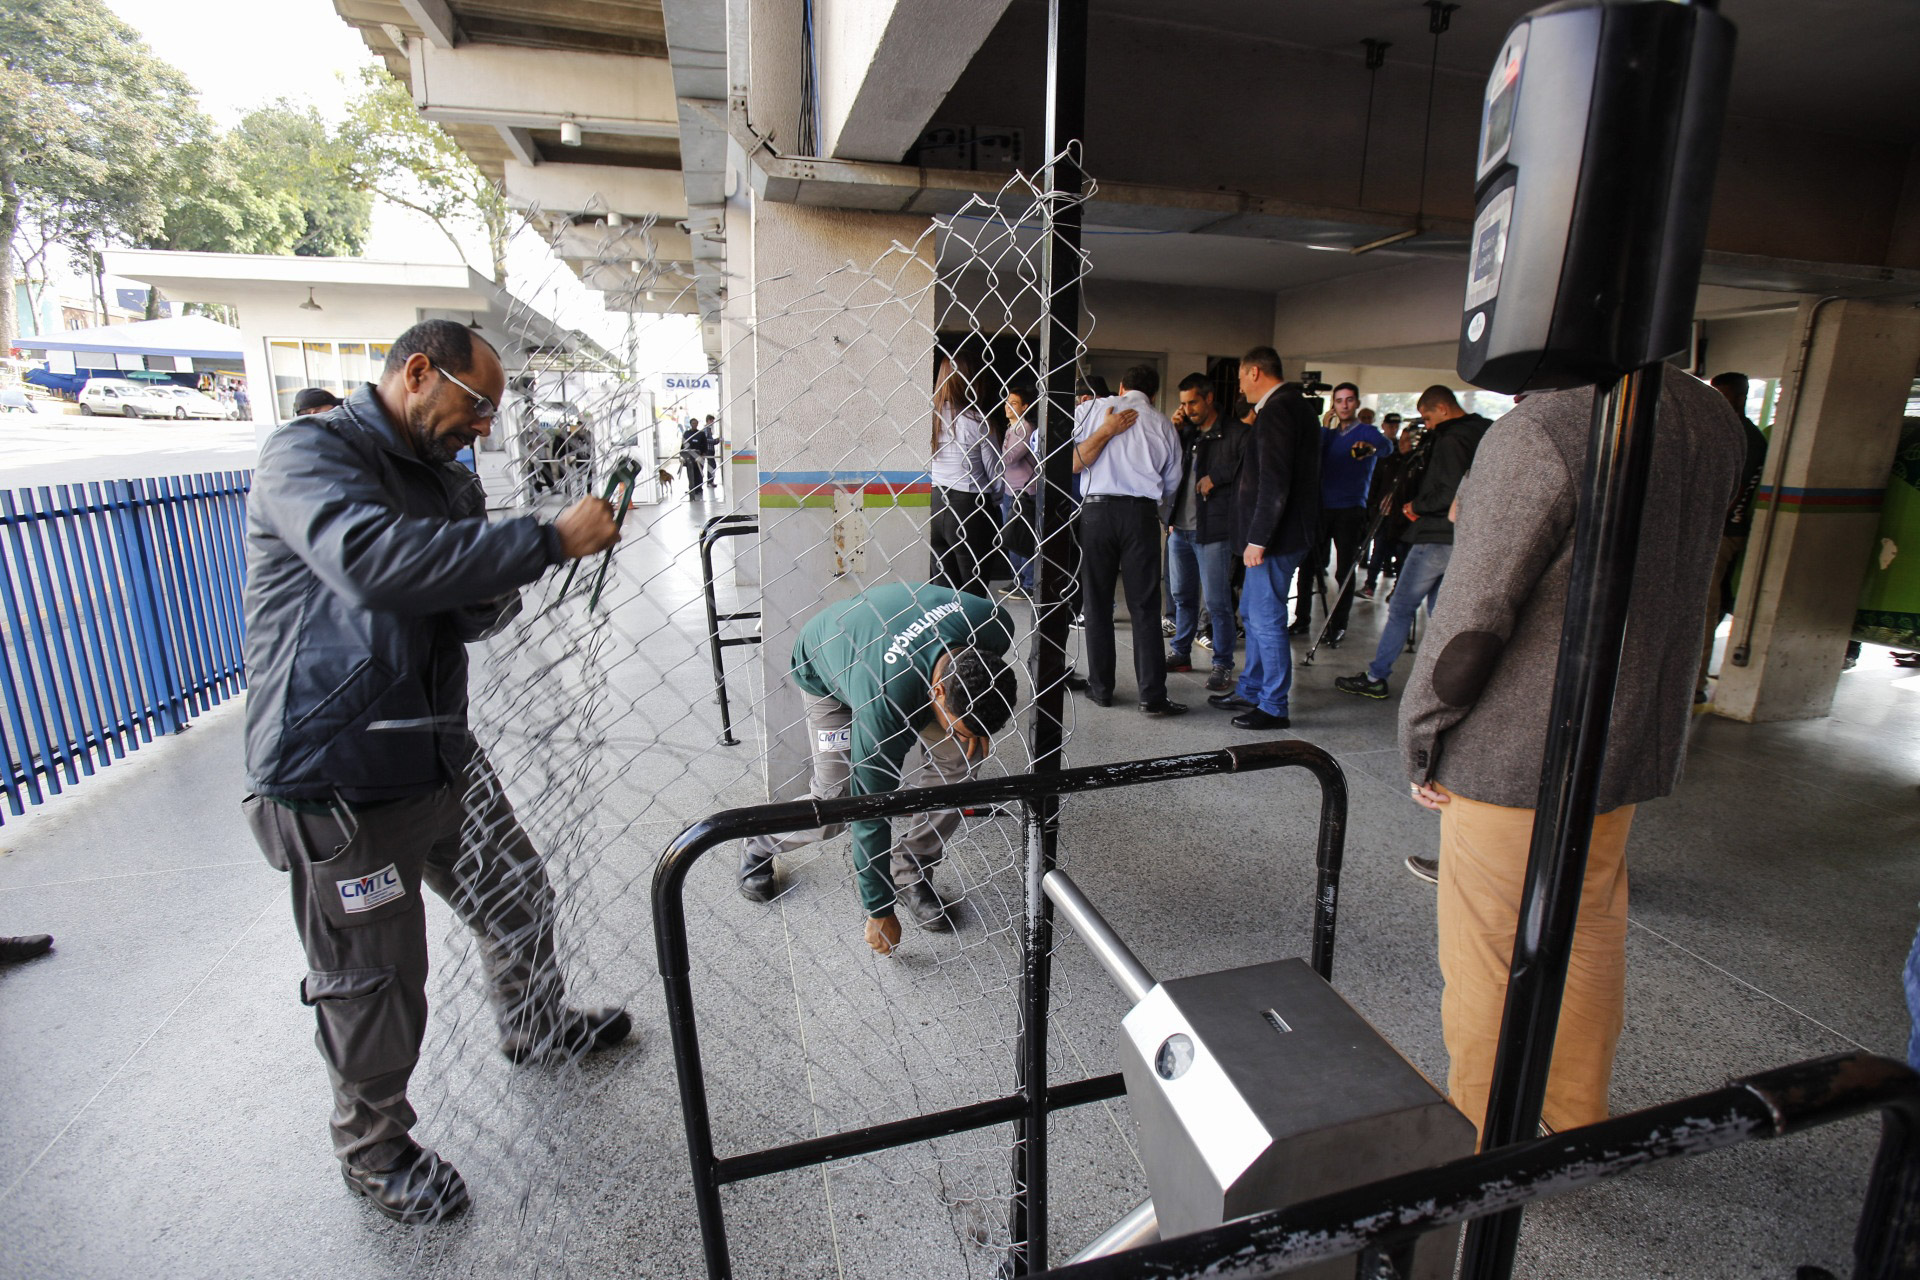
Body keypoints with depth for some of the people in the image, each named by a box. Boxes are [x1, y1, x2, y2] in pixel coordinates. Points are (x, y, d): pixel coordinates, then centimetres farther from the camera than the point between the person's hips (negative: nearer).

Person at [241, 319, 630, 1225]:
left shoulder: (446, 480, 12)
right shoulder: (307, 453, -14)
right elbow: (370, 558, -36)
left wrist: (500, 586, -12)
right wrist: (551, 539, -33)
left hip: (441, 758, 8)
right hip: (338, 783, -8)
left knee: (518, 900, 21)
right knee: (374, 983, 7)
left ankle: (535, 1026, 50)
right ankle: (374, 1150, 34)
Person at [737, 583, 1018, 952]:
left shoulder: (995, 626, -33)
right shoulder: (883, 709, -43)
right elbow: (871, 812, -30)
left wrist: (972, 730, -16)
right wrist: (879, 911, -19)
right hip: (827, 669, -5)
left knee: (957, 756, -16)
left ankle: (908, 874, 3)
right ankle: (761, 847, 23)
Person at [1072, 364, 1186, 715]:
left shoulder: (1095, 410, 7)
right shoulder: (1162, 424, 12)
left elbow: (1072, 464, -1)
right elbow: (1171, 485, 14)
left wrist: (1105, 432, 0)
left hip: (1096, 510, 0)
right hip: (1142, 513, 1)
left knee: (1097, 604, 9)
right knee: (1145, 608, 2)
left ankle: (1101, 687, 14)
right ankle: (1152, 695, 1)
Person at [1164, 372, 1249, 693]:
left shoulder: (1236, 434, -4)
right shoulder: (1186, 433, 15)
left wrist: (1216, 477, -14)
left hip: (1213, 530, -6)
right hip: (1180, 528, 6)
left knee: (1217, 601, -2)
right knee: (1182, 595, 14)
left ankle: (1222, 665, 7)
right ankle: (1181, 653, 27)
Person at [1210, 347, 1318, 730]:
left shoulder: (1277, 409, -15)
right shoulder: (1295, 404, 17)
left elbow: (1274, 482, -22)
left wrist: (1257, 539, -21)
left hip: (1274, 537, -11)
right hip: (1277, 533, 11)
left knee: (1266, 619, -4)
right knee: (1254, 610, 19)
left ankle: (1274, 707, 6)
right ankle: (1250, 691, 30)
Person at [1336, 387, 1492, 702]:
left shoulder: (1451, 440, -15)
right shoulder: (1480, 433, 14)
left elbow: (1451, 493, -23)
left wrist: (1417, 506, -7)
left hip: (1436, 538, -9)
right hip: (1460, 539, 9)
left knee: (1401, 608, -2)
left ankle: (1375, 677, 4)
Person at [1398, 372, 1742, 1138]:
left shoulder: (1540, 431, -22)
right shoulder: (1712, 422, 4)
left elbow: (1472, 616, -21)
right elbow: (1679, 580, 14)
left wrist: (1419, 741, -9)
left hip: (1519, 753, -8)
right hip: (1637, 739, 8)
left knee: (1485, 957, 8)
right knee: (1590, 935, 23)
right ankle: (1579, 1119, 43)